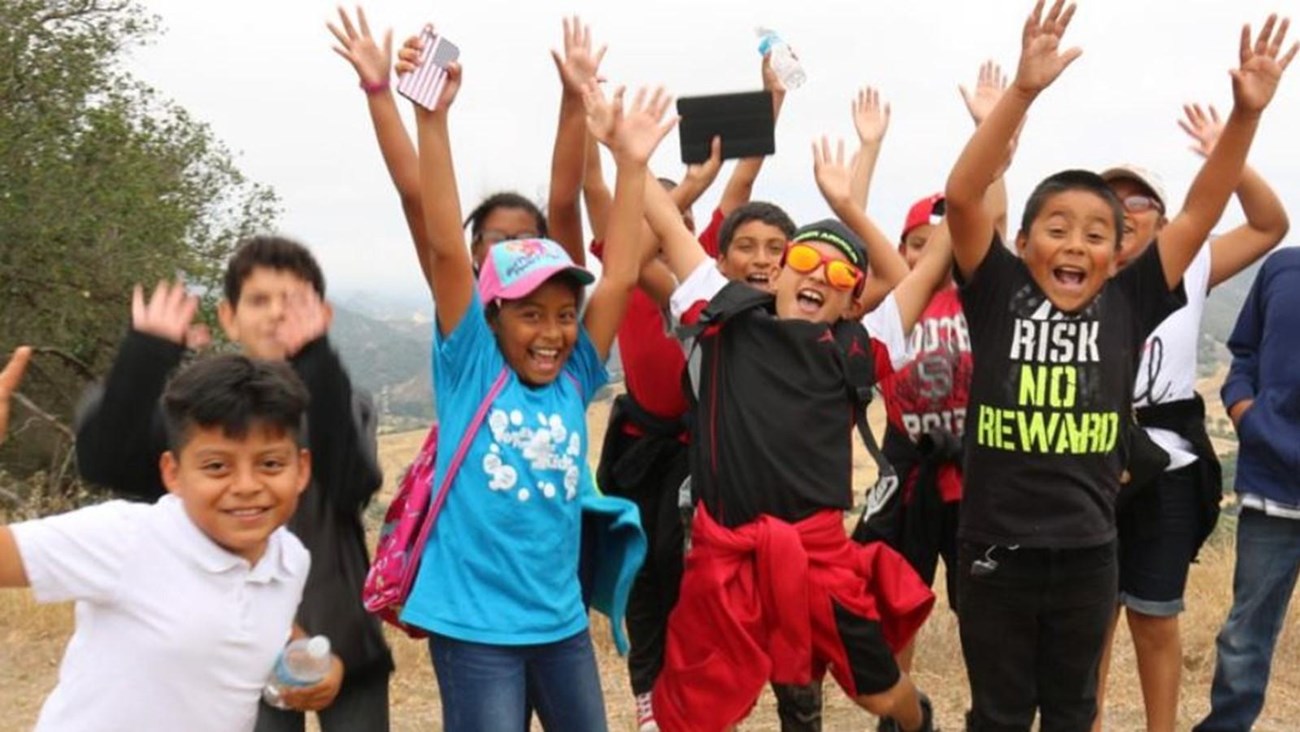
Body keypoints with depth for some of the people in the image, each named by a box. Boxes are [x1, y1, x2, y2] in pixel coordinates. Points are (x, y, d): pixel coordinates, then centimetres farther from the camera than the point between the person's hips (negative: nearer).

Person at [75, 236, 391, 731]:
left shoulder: (342, 401, -2)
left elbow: (352, 489, -24)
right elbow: (104, 463, -20)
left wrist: (314, 361, -31)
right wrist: (147, 352, -28)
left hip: (343, 641, 1)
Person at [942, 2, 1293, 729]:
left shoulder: (1127, 306, -2)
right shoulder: (1000, 296, -7)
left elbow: (1201, 211, -5)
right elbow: (961, 197, -19)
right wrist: (1023, 91, -28)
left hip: (1088, 554, 2)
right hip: (997, 551, -2)